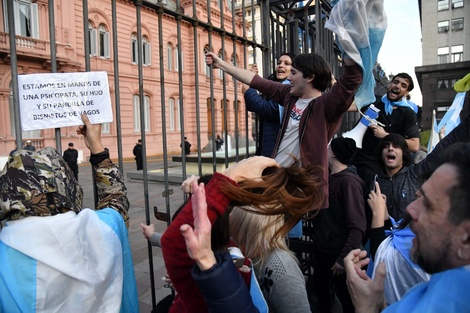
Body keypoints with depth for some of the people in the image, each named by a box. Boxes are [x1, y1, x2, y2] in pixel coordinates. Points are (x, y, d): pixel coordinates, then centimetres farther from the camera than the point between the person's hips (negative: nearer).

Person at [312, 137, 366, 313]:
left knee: (346, 297, 12)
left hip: (339, 253, -8)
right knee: (319, 288, 23)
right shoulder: (327, 177, 5)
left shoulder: (349, 181, -22)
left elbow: (358, 227, -27)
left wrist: (344, 258, -25)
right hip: (322, 249, 8)